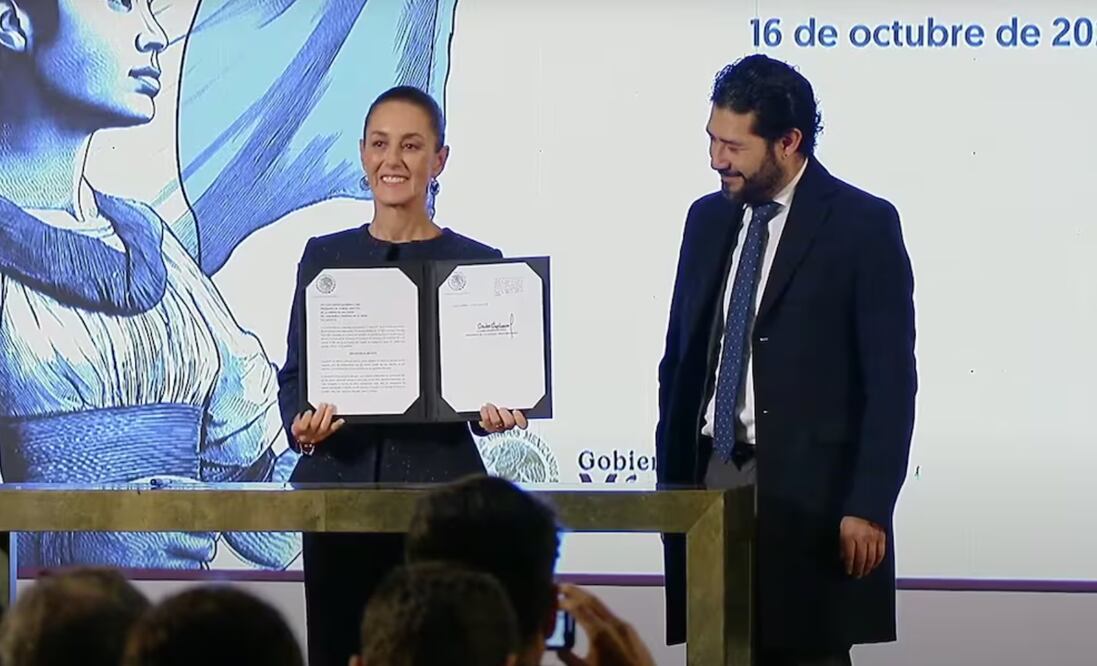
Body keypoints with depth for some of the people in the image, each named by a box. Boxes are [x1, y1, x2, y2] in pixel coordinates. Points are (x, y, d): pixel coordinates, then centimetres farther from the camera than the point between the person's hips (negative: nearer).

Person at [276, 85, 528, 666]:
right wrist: (301, 424, -11)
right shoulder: (324, 256, 11)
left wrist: (492, 411, -14)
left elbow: (489, 378, 8)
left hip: (438, 489, -2)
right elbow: (294, 371, 10)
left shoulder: (477, 263, 7)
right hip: (339, 487, 2)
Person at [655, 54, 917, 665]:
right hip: (709, 479, 5)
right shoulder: (708, 219, 14)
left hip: (807, 494, -5)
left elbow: (891, 380, -7)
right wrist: (670, 480, 10)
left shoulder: (862, 224, -4)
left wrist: (869, 508, -13)